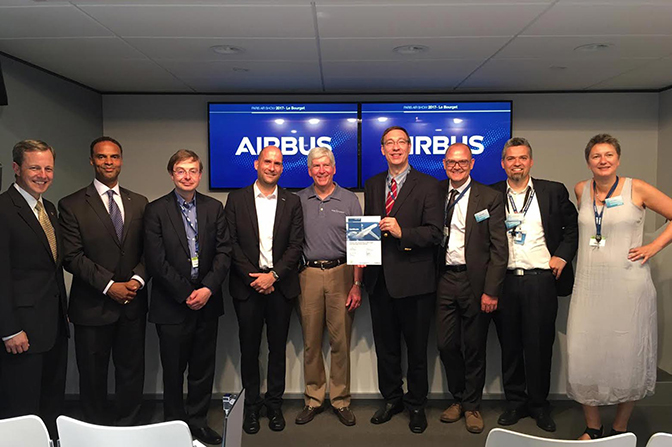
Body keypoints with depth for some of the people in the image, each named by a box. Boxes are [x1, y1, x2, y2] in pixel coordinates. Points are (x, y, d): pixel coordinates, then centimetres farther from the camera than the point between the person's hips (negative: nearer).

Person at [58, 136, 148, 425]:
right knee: (93, 375, 13)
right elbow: (72, 256, -10)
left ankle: (129, 428, 30)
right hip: (92, 306, -2)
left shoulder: (139, 203, 8)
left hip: (132, 304, 3)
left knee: (131, 371, 13)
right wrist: (108, 286, -16)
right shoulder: (72, 205, -3)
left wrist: (137, 279, -12)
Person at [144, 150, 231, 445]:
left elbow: (224, 252, 2)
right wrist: (186, 294, -12)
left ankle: (198, 421, 29)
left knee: (203, 368, 12)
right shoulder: (156, 210, -3)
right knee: (173, 371, 10)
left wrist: (208, 288, -11)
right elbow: (156, 260, -9)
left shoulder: (214, 208, 7)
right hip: (172, 304, -3)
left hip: (207, 301, 3)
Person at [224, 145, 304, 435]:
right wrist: (254, 277, -11)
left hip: (280, 284, 1)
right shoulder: (236, 200, 3)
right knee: (249, 348, 8)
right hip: (247, 284, -1)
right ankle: (251, 405, 24)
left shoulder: (292, 202, 5)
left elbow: (296, 246, -1)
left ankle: (274, 403, 24)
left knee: (278, 347, 9)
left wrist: (273, 275, -12)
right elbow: (231, 244, -3)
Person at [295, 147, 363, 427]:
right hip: (309, 275, 1)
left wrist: (357, 284, -4)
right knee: (311, 341, 7)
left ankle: (340, 400, 17)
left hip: (341, 273, -1)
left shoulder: (349, 200, 4)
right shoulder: (298, 201, 7)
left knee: (341, 341, 3)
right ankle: (313, 399, 21)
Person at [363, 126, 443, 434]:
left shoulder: (427, 185, -3)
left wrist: (402, 232, -24)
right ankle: (391, 399, 34)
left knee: (417, 347, 9)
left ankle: (416, 405, 28)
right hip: (379, 278, 4)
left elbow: (434, 232, -10)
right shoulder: (372, 185, 12)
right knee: (385, 345, 15)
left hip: (413, 278, -4)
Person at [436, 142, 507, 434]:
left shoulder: (490, 198, -3)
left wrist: (491, 291, -11)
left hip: (475, 281, -2)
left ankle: (472, 405, 27)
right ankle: (458, 399, 30)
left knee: (474, 347, 8)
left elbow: (499, 248, -5)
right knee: (446, 344, 8)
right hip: (445, 279, 3)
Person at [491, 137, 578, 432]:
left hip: (541, 279, -1)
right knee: (509, 345, 9)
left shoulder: (553, 191, 6)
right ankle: (515, 402, 24)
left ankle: (539, 404, 23)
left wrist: (563, 255, -2)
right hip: (504, 281, 1)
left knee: (539, 345, 6)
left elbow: (572, 227, 11)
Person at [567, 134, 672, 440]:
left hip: (628, 285, -3)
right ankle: (592, 428, 22)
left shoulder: (637, 189, -3)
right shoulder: (581, 190, 7)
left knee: (627, 357, 5)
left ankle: (620, 429, 25)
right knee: (584, 357, 3)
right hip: (589, 286, 3)